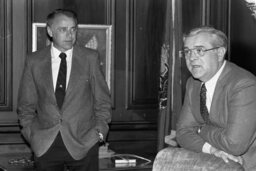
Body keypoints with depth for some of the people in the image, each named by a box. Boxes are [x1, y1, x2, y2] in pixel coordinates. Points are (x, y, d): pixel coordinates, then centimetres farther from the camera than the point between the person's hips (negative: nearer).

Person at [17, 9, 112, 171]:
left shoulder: (90, 58, 2)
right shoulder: (34, 61, 3)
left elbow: (102, 100, 6)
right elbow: (26, 104, 10)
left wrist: (100, 129, -3)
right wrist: (30, 132, 0)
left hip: (83, 143, -1)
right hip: (45, 145, 1)